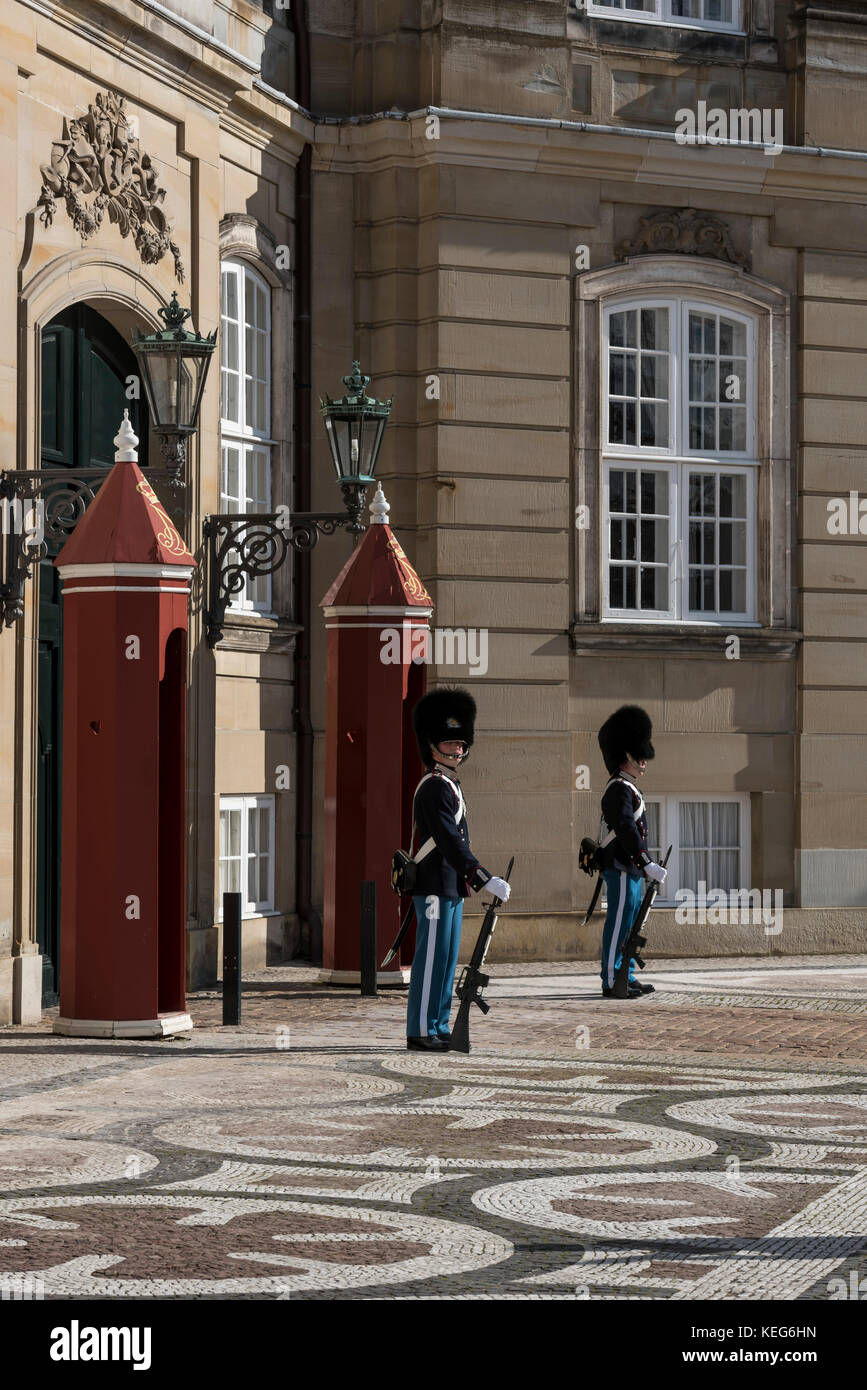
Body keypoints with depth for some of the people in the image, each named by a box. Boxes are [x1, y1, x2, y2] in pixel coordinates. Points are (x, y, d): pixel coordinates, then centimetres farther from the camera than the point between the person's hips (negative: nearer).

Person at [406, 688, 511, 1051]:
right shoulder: (434, 787, -15)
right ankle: (421, 1031, -4)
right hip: (436, 887, -10)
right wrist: (484, 879, -28)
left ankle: (439, 1026, 17)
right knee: (432, 957, -7)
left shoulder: (448, 784, 17)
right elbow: (449, 842, -23)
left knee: (446, 958, 12)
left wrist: (468, 879, 25)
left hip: (450, 887, 10)